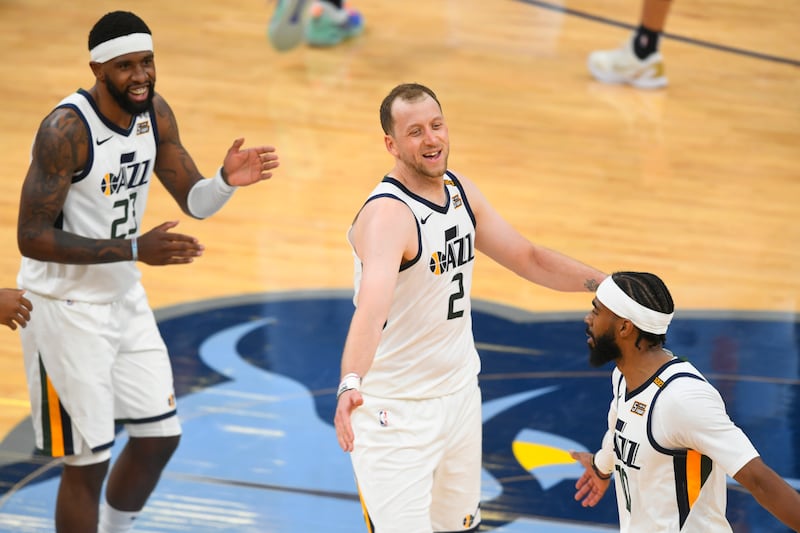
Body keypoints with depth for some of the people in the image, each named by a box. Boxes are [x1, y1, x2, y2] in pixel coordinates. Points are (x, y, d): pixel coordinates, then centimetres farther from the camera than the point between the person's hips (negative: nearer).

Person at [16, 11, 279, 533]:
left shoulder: (155, 113, -3)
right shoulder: (67, 129, -25)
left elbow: (195, 201, 5)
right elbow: (32, 236, -27)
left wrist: (228, 179, -19)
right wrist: (135, 249, -32)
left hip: (126, 299, 8)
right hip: (67, 308, -7)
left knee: (160, 437, 14)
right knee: (87, 463, -2)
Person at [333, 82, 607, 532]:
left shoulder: (461, 192, 2)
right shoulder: (388, 214, -25)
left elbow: (528, 258, 15)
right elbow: (372, 304, -42)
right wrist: (351, 384, -58)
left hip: (459, 393, 8)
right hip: (396, 411, -8)